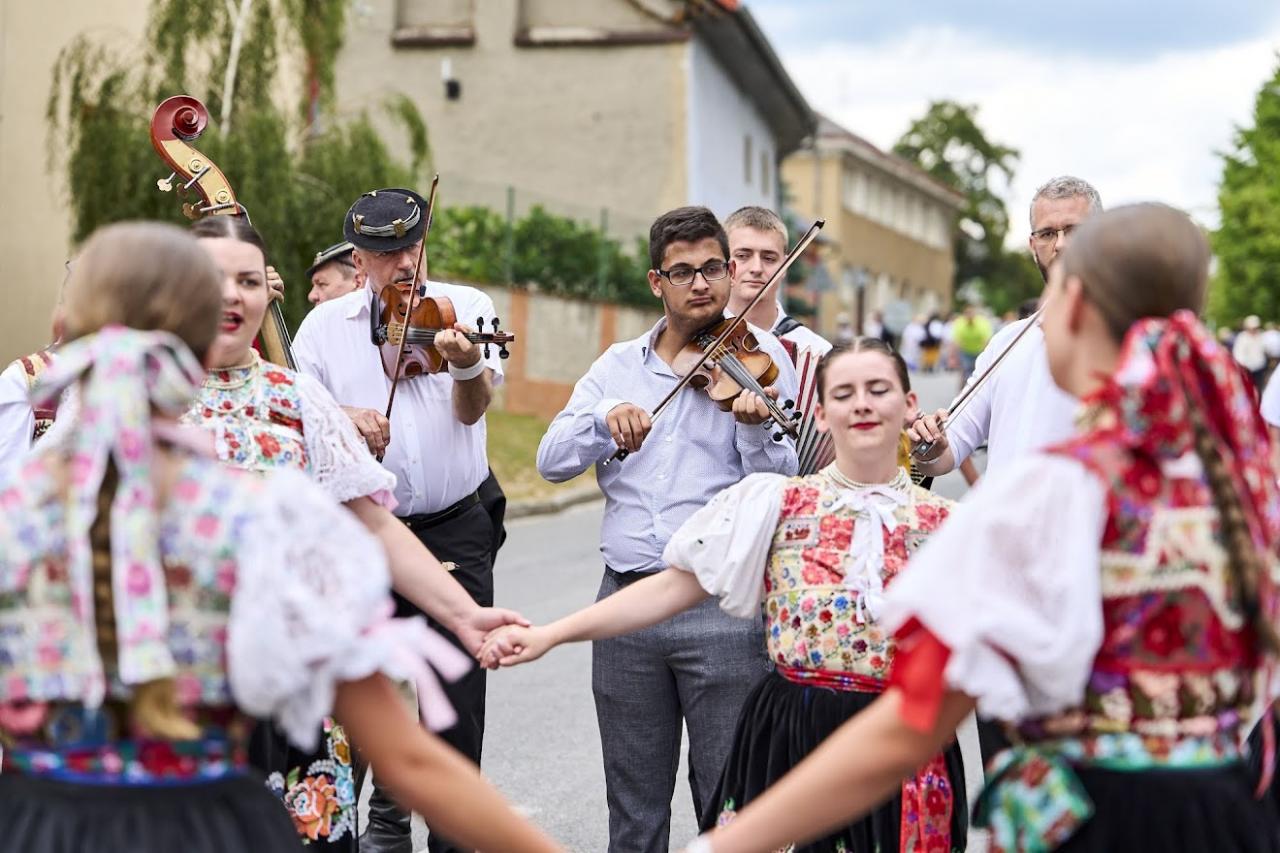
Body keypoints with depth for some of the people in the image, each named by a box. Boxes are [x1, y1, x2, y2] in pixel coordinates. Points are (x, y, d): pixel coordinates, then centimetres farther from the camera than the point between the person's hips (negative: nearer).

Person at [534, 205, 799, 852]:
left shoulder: (759, 359, 1)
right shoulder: (617, 366, 12)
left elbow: (784, 485, -6)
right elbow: (552, 460, 3)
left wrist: (755, 428, -26)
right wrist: (605, 416, -15)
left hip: (723, 605, -3)